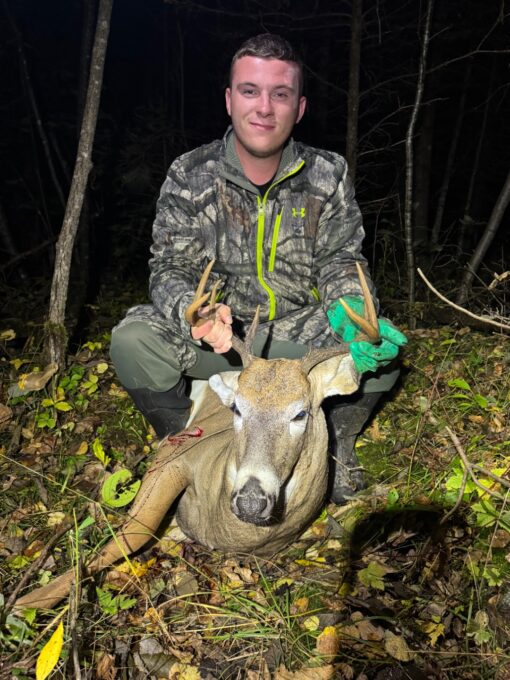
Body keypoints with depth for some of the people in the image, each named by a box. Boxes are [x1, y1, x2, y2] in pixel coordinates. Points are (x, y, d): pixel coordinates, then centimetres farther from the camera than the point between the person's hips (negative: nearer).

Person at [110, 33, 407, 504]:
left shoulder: (328, 176, -2)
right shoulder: (189, 177, -6)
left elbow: (341, 262, -2)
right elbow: (169, 270, -9)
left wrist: (350, 310, -26)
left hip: (298, 332, 1)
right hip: (216, 337, 0)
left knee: (382, 346, -24)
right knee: (132, 340, -27)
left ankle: (335, 444, 7)